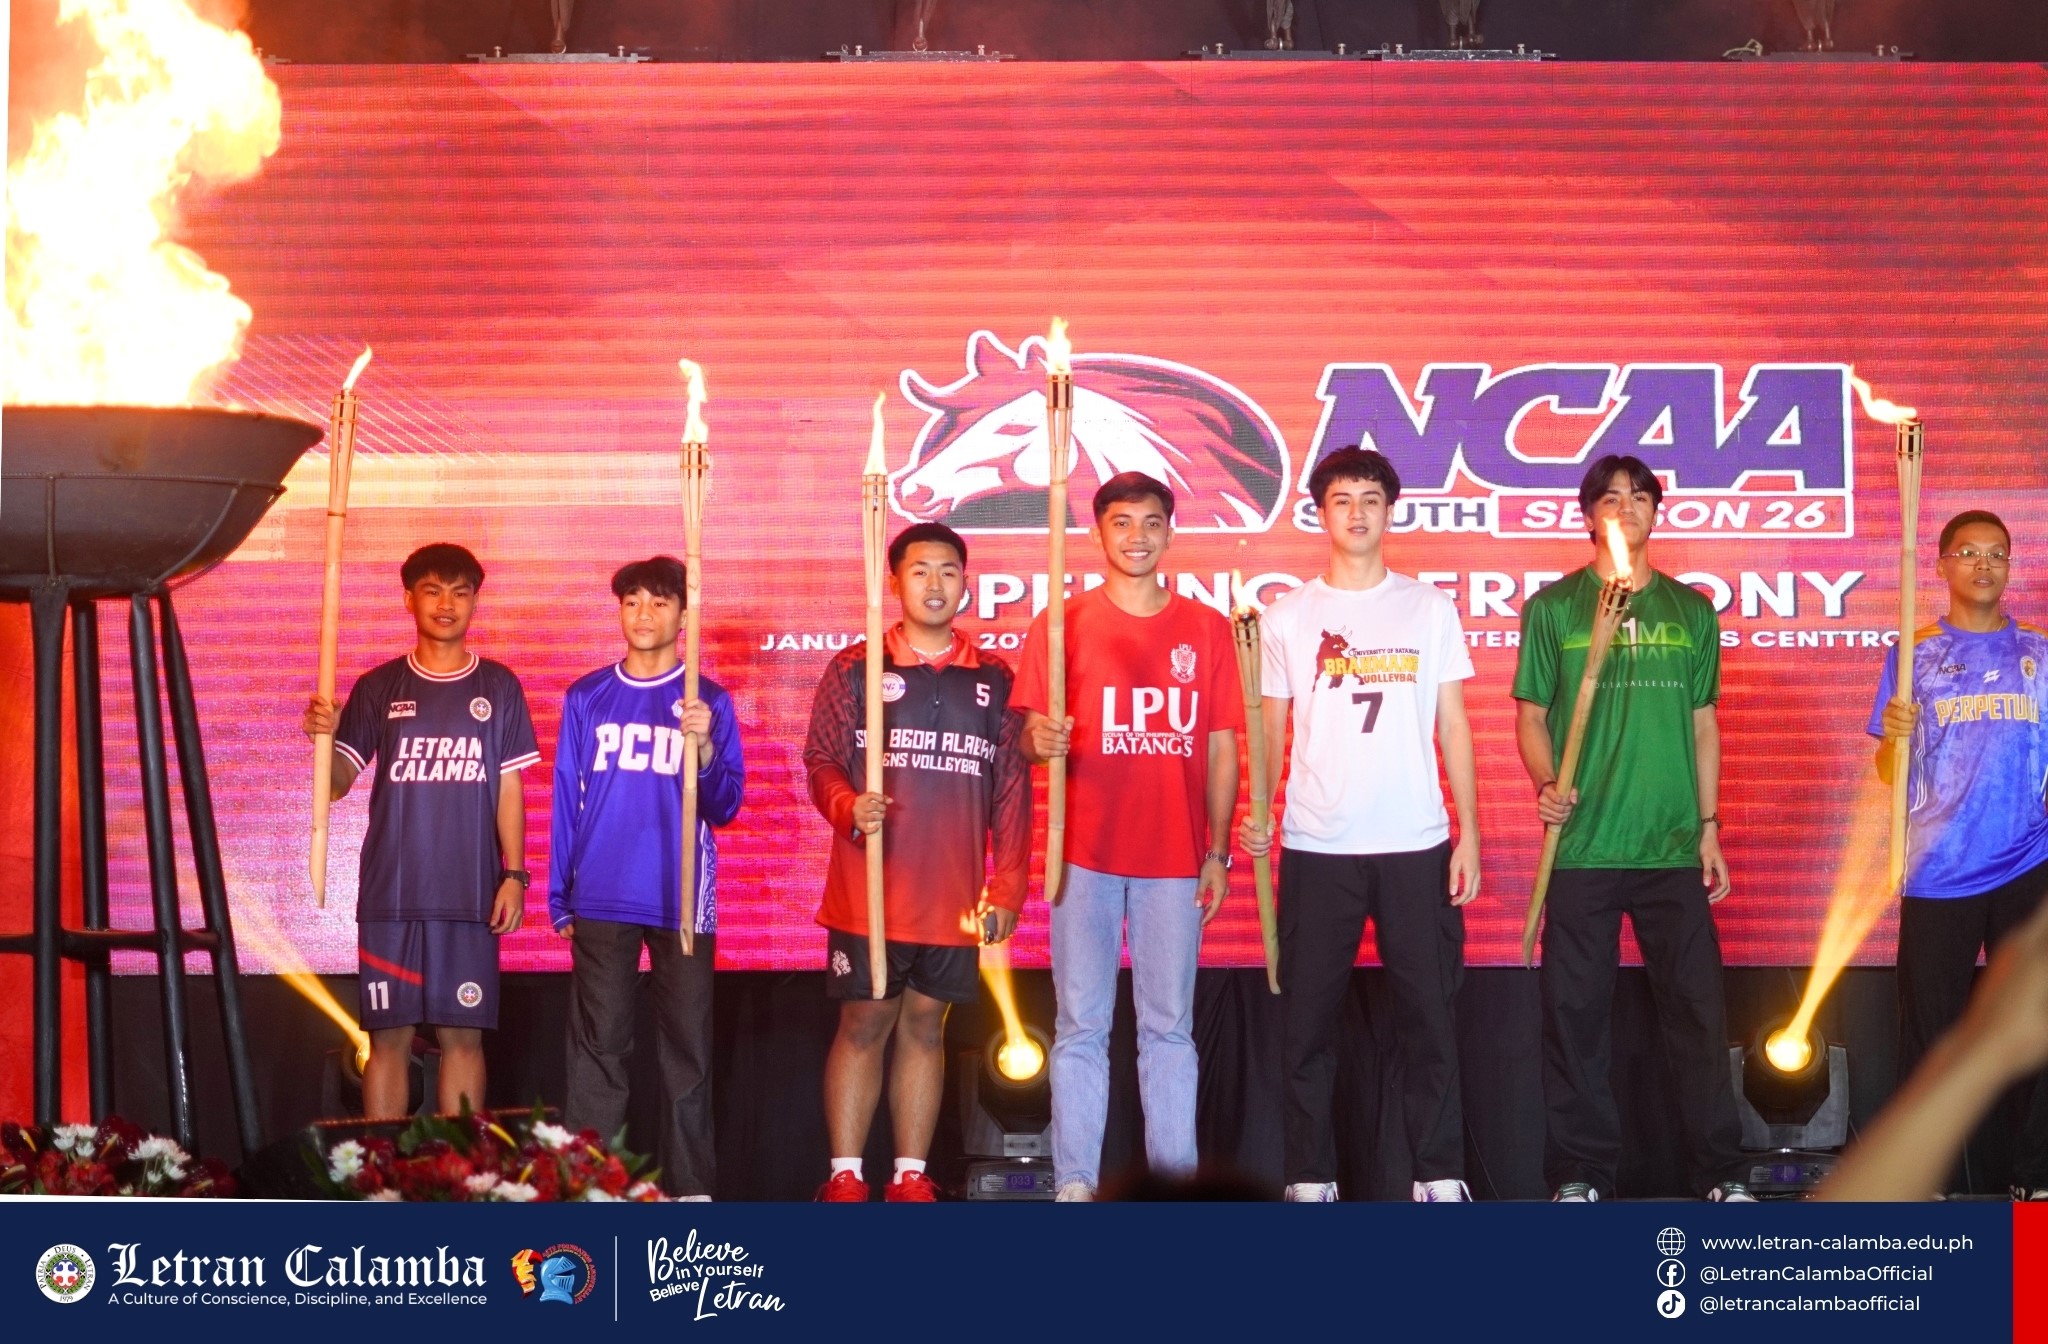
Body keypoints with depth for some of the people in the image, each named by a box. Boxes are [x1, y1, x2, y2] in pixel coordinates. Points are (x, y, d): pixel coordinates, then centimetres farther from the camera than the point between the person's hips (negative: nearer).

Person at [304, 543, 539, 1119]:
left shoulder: (498, 687, 7)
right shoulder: (377, 688, 6)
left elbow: (509, 788, 6)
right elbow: (339, 783, 3)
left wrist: (514, 874, -2)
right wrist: (324, 737, -17)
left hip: (470, 897, 0)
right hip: (390, 895, 0)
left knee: (462, 1034, 1)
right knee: (389, 1035, 1)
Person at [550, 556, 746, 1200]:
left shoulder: (710, 702, 4)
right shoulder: (586, 699, 9)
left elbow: (724, 809, 0)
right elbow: (566, 800, 11)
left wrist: (704, 749, -19)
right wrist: (559, 898, 7)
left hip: (682, 901, -1)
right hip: (602, 900, 1)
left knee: (686, 1049, 2)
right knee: (596, 1047, 0)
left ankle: (691, 1187, 7)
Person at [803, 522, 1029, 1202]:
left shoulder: (992, 679, 8)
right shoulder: (855, 668, 4)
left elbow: (1013, 788, 8)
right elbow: (821, 757, 1)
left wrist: (1007, 885, 2)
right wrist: (848, 808, -20)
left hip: (955, 894, 2)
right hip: (868, 888, -2)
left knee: (925, 1025, 7)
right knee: (863, 1022, -1)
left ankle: (911, 1175, 13)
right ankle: (844, 1177, 4)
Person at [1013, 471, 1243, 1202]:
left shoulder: (1207, 629, 8)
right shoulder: (1063, 622, 3)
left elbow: (1222, 749, 9)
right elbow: (1031, 735, 2)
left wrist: (1217, 853, 4)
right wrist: (1042, 741, -22)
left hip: (1175, 858, 1)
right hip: (1086, 853, -1)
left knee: (1169, 1026, 5)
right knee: (1081, 1025, 0)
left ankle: (1175, 1180, 10)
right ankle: (1074, 1183, 3)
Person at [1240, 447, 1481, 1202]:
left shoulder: (1429, 608, 7)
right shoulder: (1287, 617, 6)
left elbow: (1453, 726, 6)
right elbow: (1272, 729, 5)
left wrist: (1469, 831, -1)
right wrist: (1257, 814, -12)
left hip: (1416, 845, 0)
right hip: (1316, 848, 0)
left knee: (1428, 1014, 2)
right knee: (1307, 1019, 3)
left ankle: (1439, 1177, 8)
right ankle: (1310, 1178, 11)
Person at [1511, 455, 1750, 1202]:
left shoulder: (1691, 611, 11)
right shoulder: (1554, 607, 5)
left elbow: (1702, 724, 14)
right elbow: (1532, 714, 5)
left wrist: (1709, 827, 8)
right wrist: (1546, 784, -13)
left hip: (1673, 848, 2)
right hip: (1583, 847, -1)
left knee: (1697, 1007, 1)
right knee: (1576, 1013, 2)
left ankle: (1717, 1171, 9)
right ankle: (1580, 1174, 10)